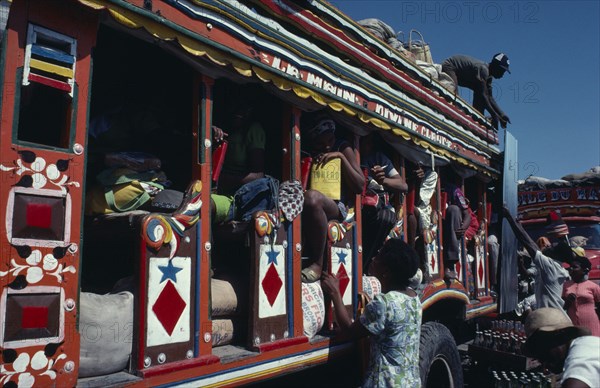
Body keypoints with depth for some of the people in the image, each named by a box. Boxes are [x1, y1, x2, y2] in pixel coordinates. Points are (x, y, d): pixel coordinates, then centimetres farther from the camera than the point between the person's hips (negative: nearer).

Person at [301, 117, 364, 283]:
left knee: (311, 196, -36)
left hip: (337, 207, -3)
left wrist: (341, 157, -9)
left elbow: (360, 186, 0)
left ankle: (317, 264, -28)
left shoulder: (343, 148, 7)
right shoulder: (306, 151, 13)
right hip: (315, 208, 3)